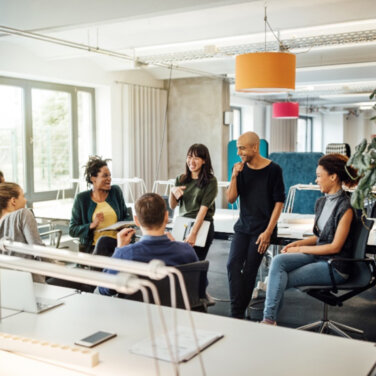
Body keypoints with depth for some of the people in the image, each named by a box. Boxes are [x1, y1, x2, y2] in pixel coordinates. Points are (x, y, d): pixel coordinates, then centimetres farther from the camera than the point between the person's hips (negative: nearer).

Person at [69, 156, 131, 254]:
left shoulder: (116, 191, 9)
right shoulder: (81, 198, 3)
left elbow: (126, 216, 19)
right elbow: (72, 230, 4)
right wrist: (92, 225, -13)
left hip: (117, 244, 2)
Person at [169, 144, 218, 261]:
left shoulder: (210, 181, -6)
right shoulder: (181, 179, 8)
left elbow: (204, 208, -14)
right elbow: (172, 206, 9)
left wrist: (193, 233, -21)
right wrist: (172, 191, -12)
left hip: (202, 226, -4)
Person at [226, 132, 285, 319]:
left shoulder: (273, 170, -7)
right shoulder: (240, 168, 6)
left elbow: (279, 202, -7)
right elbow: (231, 198, 3)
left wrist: (268, 231, -13)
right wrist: (234, 176, -12)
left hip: (262, 228, -4)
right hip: (243, 226, 4)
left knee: (249, 270, -5)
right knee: (233, 264, -12)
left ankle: (239, 313, 8)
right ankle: (237, 312, -9)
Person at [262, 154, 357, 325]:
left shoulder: (345, 207, -15)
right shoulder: (321, 202, 11)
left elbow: (335, 246, -16)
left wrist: (301, 249, -11)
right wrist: (297, 243, 0)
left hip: (335, 266, -7)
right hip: (317, 256, 7)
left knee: (281, 280, -16)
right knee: (278, 261, -19)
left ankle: (270, 318, -1)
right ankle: (269, 318, -21)